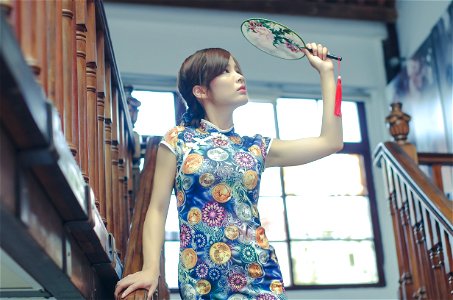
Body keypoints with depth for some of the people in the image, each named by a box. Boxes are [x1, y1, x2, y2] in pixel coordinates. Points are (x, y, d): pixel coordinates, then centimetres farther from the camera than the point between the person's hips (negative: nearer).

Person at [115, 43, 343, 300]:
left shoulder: (256, 148, 10)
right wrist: (151, 269, -16)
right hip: (201, 279, -2)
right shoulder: (178, 141, 2)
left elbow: (331, 142, 9)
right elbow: (158, 209, -1)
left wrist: (326, 71, 13)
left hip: (259, 273, 3)